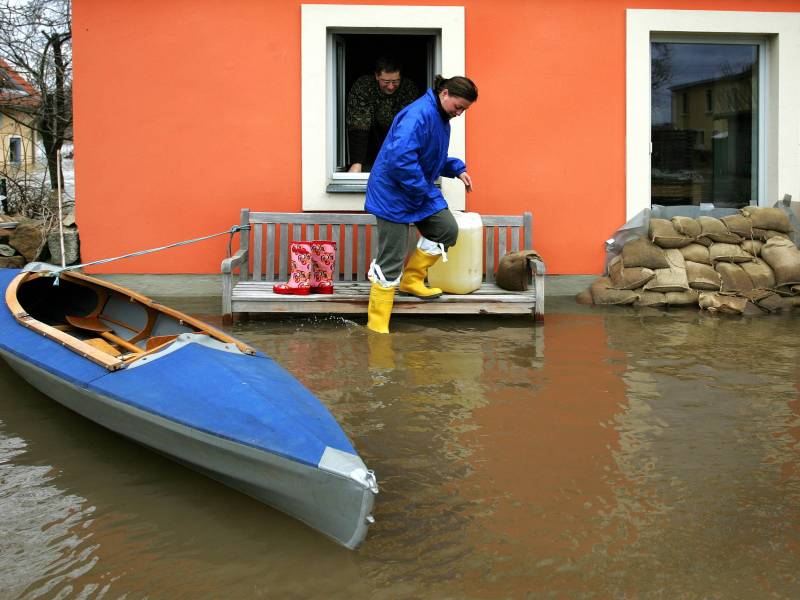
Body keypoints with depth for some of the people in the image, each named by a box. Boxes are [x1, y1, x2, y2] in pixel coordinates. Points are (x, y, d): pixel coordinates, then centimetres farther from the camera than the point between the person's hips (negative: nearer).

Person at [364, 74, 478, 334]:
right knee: (391, 259, -6)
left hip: (419, 193, 10)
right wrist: (429, 194, -25)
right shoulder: (419, 114, -24)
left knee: (447, 230, 9)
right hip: (393, 194, -10)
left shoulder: (441, 118, 9)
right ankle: (377, 326, 4)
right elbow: (401, 158, -33)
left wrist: (457, 168, 5)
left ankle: (411, 280, 25)